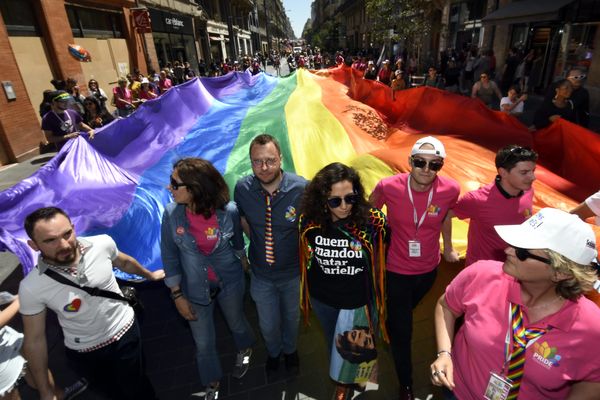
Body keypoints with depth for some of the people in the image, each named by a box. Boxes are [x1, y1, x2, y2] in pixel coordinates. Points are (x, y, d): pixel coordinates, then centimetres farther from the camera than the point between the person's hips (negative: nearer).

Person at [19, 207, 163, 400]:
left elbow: (124, 262, 2)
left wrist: (149, 275, 20)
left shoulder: (103, 244, -22)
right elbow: (34, 340, -11)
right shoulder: (31, 288, -24)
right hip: (84, 353, 0)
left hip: (126, 331, 0)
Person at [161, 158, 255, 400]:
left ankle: (245, 350, 64)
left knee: (237, 324, 27)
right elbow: (170, 257, -8)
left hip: (230, 283, -1)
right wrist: (177, 295, -4)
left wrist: (244, 263, 12)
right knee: (203, 343, 20)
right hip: (195, 290, 1)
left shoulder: (228, 211, -25)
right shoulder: (171, 214, -21)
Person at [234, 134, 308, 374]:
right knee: (268, 324, 24)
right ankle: (273, 352, 60)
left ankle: (290, 350, 61)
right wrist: (258, 243, 0)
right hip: (261, 273, 2)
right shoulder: (242, 188, -18)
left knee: (292, 318, 27)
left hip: (294, 272, -1)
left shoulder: (301, 188, -27)